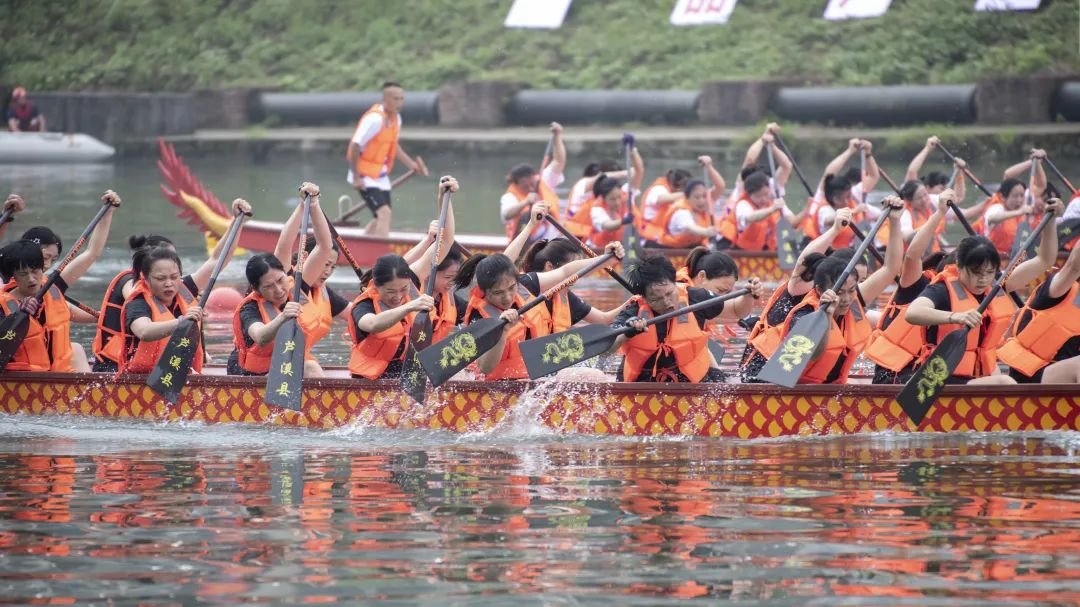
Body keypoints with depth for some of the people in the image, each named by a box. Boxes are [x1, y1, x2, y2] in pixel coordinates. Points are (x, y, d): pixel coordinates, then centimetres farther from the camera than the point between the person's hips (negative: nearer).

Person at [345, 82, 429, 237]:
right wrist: (356, 177, -22)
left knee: (381, 218, 15)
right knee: (384, 212, -21)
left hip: (381, 176, 9)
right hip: (365, 177, -9)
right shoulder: (375, 118, -23)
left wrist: (411, 164, 8)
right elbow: (355, 146, -24)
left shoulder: (396, 118, 6)